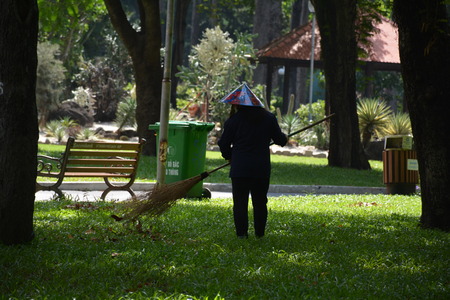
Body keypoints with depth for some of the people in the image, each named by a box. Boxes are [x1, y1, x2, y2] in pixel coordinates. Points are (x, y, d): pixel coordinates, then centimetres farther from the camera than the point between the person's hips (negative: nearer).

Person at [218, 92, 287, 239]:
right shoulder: (269, 118, 5)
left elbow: (223, 144, 1)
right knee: (260, 202, 13)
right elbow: (279, 139, 12)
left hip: (240, 168, -2)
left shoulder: (233, 120, -3)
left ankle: (241, 232, -4)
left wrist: (229, 156, 21)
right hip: (262, 168, 3)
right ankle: (260, 232, 17)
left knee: (240, 201, 3)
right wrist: (284, 139, 36)